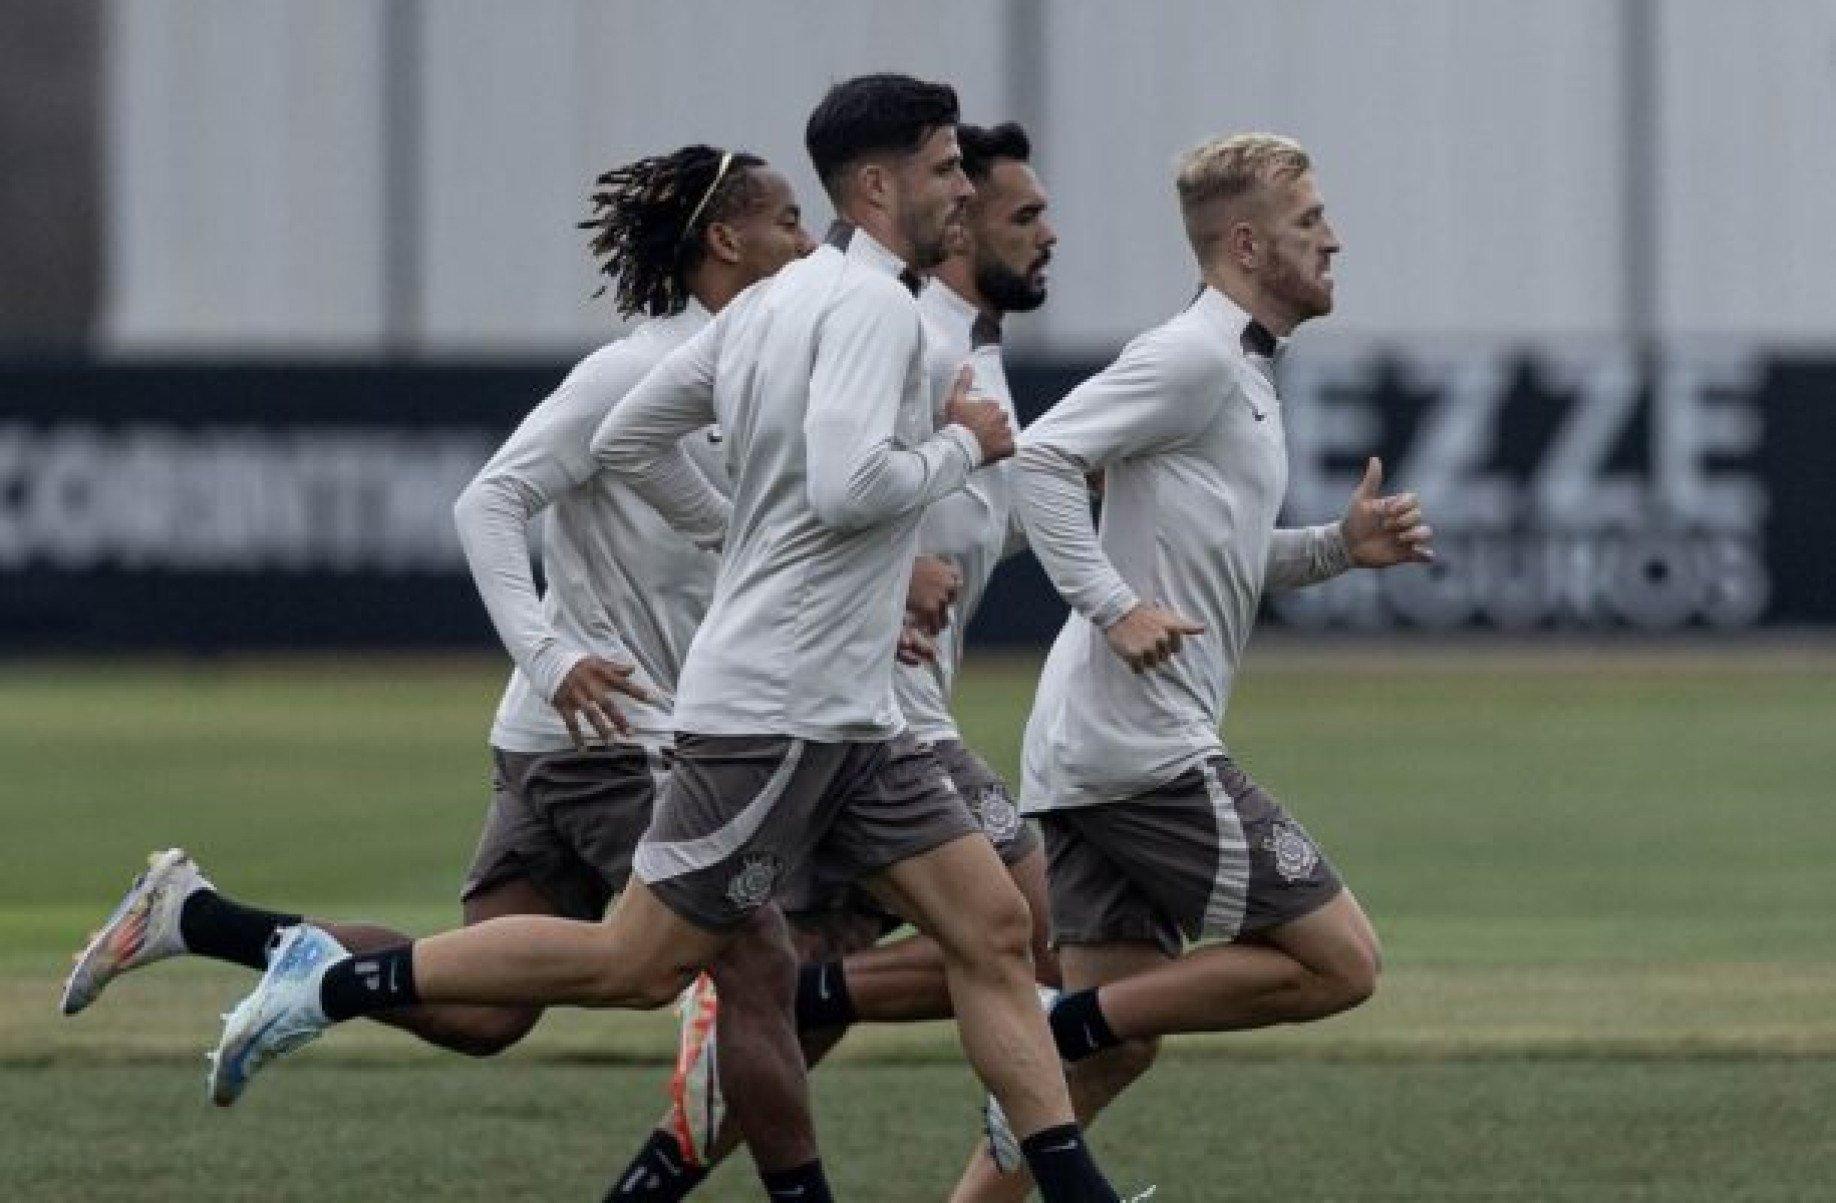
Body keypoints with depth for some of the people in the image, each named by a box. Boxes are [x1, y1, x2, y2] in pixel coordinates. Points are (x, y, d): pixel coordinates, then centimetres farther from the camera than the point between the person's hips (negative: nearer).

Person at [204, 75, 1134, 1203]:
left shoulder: (774, 301, 13)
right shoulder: (875, 305, -14)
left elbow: (629, 439, 17)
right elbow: (847, 486, -28)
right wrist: (964, 445, -11)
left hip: (847, 718, 10)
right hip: (777, 707, -10)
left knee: (993, 928, 3)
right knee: (640, 963, -5)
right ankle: (334, 983, 3)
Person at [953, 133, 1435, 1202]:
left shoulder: (1248, 372, 21)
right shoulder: (1196, 359, -10)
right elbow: (1041, 456, -19)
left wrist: (1342, 547, 14)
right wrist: (1115, 605, -23)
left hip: (1084, 754, 10)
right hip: (1145, 743, -10)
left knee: (1120, 1040, 10)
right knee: (1342, 962, -6)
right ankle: (1063, 1024, -7)